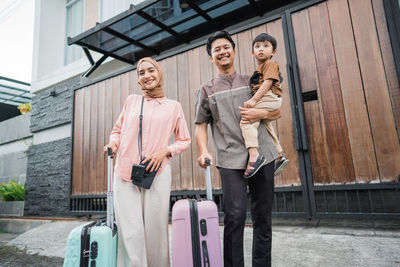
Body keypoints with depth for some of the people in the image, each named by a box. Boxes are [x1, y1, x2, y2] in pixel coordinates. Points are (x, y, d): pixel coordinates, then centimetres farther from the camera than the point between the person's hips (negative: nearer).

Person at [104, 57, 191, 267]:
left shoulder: (173, 106, 10)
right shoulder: (131, 101, 15)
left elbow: (184, 140, 13)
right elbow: (117, 130, 22)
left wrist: (165, 151, -5)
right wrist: (113, 143, 0)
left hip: (157, 173, -1)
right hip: (125, 173, 1)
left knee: (155, 229, 3)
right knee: (131, 231, -4)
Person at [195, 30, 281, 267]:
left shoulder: (252, 81, 15)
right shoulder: (207, 90, 13)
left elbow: (278, 111, 16)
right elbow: (201, 125, 7)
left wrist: (260, 113, -6)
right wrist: (204, 151, -10)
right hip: (231, 159, -2)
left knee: (263, 216, 7)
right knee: (235, 215, -12)